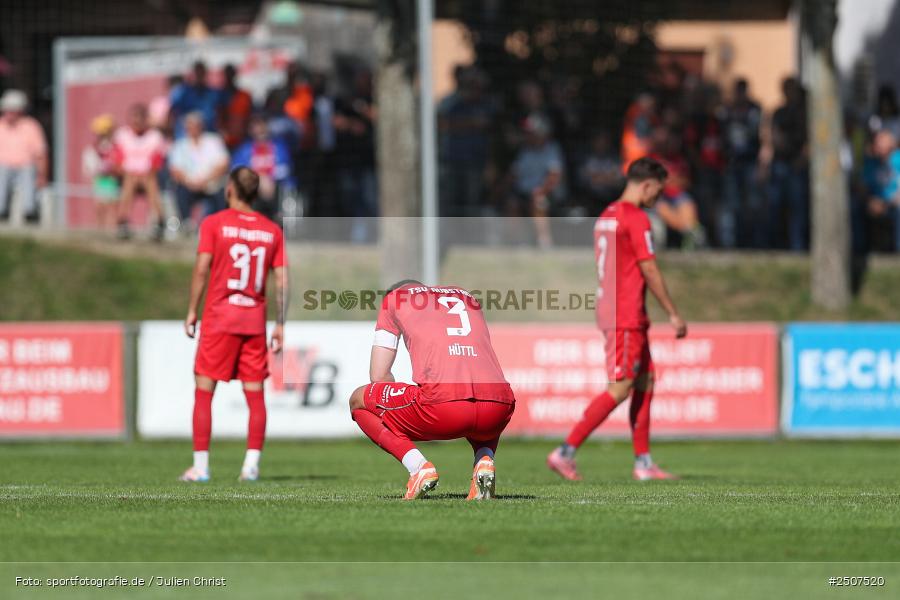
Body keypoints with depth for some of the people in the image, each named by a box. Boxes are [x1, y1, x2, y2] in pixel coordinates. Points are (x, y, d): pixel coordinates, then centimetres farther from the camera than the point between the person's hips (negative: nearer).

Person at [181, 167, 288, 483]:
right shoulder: (272, 231, 6)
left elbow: (201, 269, -8)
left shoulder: (213, 224, -3)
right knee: (255, 394, 6)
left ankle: (200, 465, -1)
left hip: (218, 317, -3)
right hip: (255, 320, 3)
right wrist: (280, 325, 8)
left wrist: (191, 311, 0)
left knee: (204, 391, 3)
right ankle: (252, 464, -1)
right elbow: (282, 281, 4)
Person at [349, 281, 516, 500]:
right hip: (499, 406, 4)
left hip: (442, 402, -4)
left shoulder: (394, 299, 22)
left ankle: (419, 467, -1)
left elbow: (378, 377, 20)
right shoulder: (468, 298, 34)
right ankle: (484, 460, 8)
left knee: (358, 401, 21)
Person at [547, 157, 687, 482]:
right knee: (620, 388, -10)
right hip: (628, 316, -10)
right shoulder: (636, 219, -13)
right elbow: (650, 271, -14)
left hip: (609, 309, 10)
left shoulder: (606, 216, 15)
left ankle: (643, 463, 10)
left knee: (645, 382, 11)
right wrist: (673, 314, -7)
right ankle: (566, 452, -13)